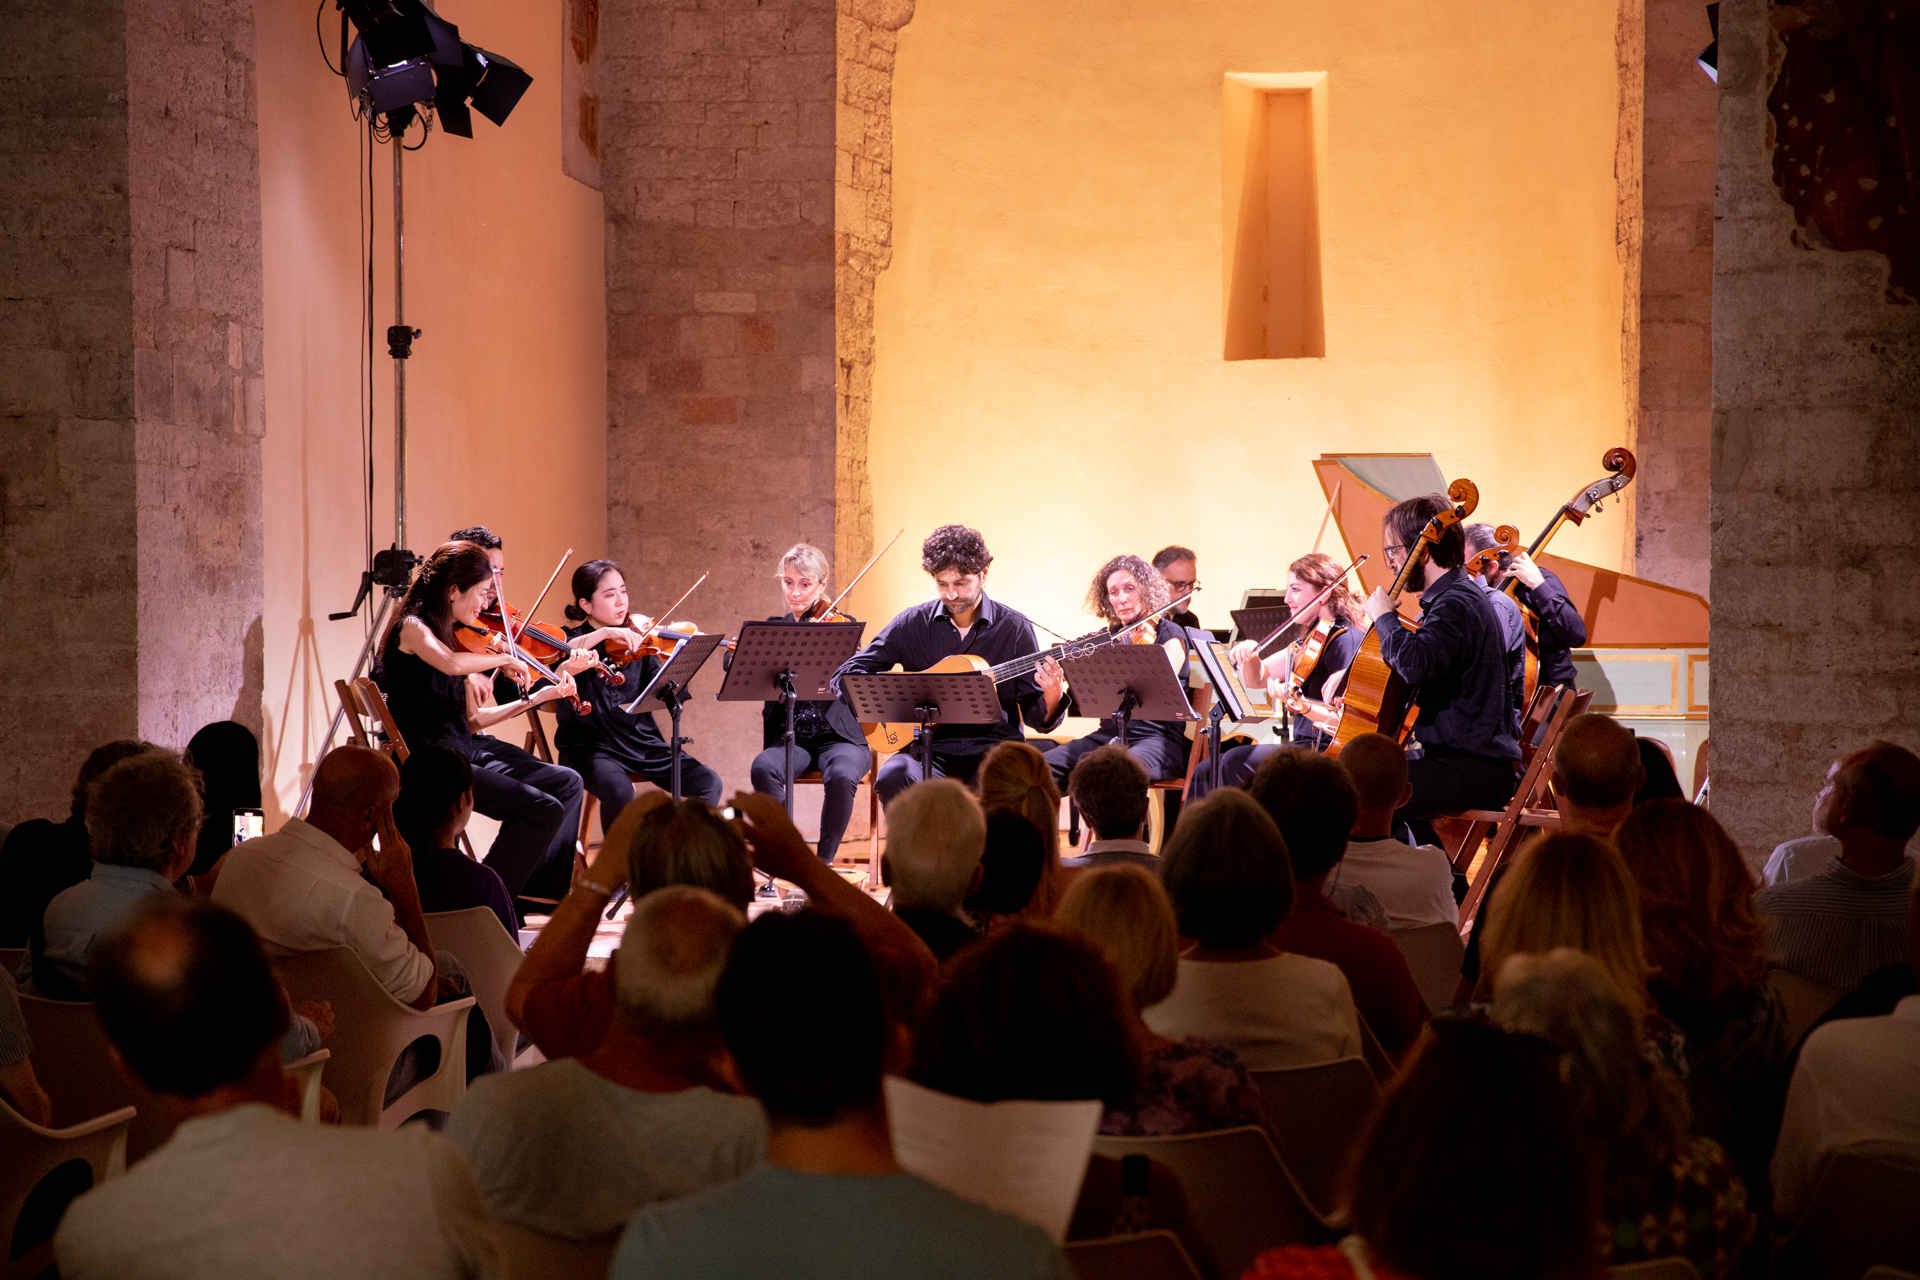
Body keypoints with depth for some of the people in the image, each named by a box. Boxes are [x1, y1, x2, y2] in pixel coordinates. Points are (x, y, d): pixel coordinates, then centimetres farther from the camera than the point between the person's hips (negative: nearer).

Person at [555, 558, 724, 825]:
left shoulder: (637, 640, 10)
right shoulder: (575, 639, 1)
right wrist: (605, 633, -29)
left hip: (641, 742, 4)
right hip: (591, 746, -4)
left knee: (709, 783, -14)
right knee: (619, 790, -35)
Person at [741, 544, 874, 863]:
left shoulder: (840, 626, 4)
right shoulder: (774, 627, 14)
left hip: (838, 737, -2)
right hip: (791, 737, 2)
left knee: (841, 776, -35)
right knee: (763, 768, -32)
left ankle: (824, 861, -14)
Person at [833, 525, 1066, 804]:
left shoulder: (1013, 627, 3)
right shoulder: (912, 623, 6)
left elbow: (1038, 719, 5)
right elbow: (844, 676, 6)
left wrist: (1051, 696, -18)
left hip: (992, 749, -1)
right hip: (930, 750, 1)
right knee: (893, 776, -33)